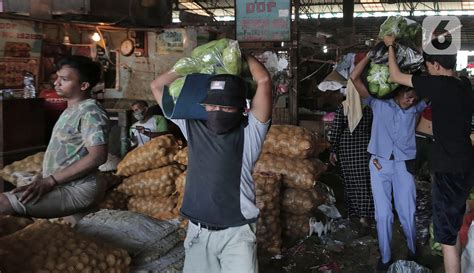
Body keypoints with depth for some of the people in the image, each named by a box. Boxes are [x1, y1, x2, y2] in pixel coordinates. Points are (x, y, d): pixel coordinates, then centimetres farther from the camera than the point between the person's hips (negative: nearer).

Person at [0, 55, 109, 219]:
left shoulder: (91, 112, -15)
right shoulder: (72, 110, 16)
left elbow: (97, 156, -25)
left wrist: (50, 180, -23)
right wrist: (45, 180, 10)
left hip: (77, 191, -10)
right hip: (63, 185, 10)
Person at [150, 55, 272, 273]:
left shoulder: (249, 131, -5)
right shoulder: (193, 125, 5)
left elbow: (264, 81, -16)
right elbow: (157, 86, 9)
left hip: (237, 232, -3)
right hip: (198, 231, 4)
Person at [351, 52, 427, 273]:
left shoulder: (416, 108, 5)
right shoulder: (378, 103, -1)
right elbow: (354, 77, -7)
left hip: (404, 165, 1)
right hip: (379, 164, -1)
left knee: (407, 213, 4)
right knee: (383, 215, 2)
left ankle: (412, 251, 29)